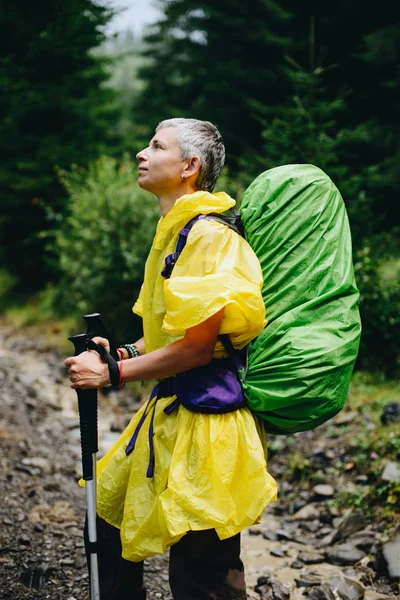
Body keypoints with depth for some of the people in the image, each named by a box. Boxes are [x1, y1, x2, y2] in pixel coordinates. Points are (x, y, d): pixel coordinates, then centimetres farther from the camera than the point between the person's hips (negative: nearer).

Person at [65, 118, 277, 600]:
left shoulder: (209, 236, -18)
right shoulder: (175, 230, 14)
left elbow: (197, 347, -23)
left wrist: (110, 374, -14)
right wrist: (126, 352, 6)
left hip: (204, 424, -10)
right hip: (170, 413, 10)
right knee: (108, 514, 18)